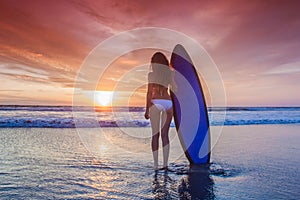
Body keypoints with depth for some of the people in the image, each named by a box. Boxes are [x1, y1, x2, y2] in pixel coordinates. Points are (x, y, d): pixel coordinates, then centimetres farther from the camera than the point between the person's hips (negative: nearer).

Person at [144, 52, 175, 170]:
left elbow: (149, 92, -1)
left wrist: (147, 109, 2)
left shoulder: (151, 74, 3)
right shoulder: (170, 73, 11)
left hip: (155, 103, -2)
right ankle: (165, 163, 6)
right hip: (168, 103, 3)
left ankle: (156, 164, 3)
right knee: (165, 134, 8)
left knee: (155, 134, 3)